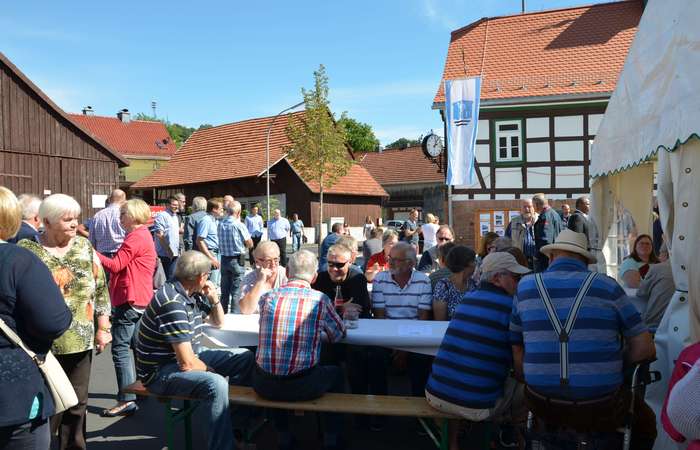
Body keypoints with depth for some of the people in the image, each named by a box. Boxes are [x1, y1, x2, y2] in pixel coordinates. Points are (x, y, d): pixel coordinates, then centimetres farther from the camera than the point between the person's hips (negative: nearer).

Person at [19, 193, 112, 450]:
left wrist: (103, 327, 3)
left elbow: (100, 288, 6)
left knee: (77, 403, 14)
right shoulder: (26, 249, -7)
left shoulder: (84, 246, 4)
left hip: (80, 340, 4)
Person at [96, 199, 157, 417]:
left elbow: (116, 265, -19)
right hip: (140, 299, 11)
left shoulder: (136, 237, -15)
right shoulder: (143, 235, 19)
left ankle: (126, 400, -9)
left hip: (130, 300, -11)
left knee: (120, 348, -10)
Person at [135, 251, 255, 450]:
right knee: (216, 384, -35)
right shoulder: (173, 303, -27)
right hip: (161, 372, -10)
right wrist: (210, 370, -8)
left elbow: (218, 322, 20)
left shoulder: (193, 294, 2)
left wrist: (214, 298, 1)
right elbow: (187, 364, -28)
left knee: (245, 358, 7)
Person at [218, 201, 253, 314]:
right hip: (237, 260, -5)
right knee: (236, 292, 1)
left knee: (224, 290, 15)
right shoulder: (239, 225, -15)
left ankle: (222, 314, 24)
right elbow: (250, 244, -8)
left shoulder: (220, 224, 1)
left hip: (224, 259, 5)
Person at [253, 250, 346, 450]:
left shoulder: (267, 297, -1)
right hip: (303, 386, -2)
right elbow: (339, 335, 7)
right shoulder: (321, 300, -8)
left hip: (265, 386, 2)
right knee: (336, 373, 29)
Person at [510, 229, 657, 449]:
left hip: (543, 408, 2)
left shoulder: (525, 286, 1)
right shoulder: (607, 286, -2)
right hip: (599, 410, -1)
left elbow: (516, 351, 4)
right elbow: (645, 349, -1)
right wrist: (610, 363, 14)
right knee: (645, 421, 30)